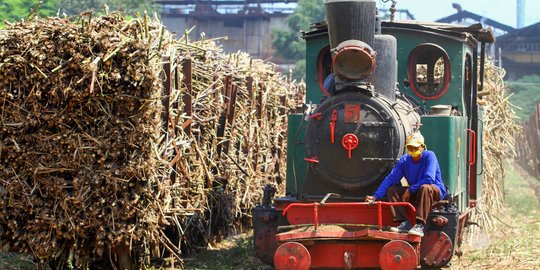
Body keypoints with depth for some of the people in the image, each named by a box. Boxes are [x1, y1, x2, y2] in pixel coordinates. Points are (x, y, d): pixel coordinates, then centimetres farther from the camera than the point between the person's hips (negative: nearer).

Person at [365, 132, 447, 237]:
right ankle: (405, 222, -19)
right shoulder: (404, 160, -3)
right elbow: (390, 179, -7)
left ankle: (420, 225, -39)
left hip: (436, 190, -6)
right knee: (392, 190, -11)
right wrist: (375, 196, -17)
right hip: (415, 193, 6)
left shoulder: (429, 156, -17)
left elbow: (429, 179, -27)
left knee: (425, 188, -39)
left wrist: (410, 190, -23)